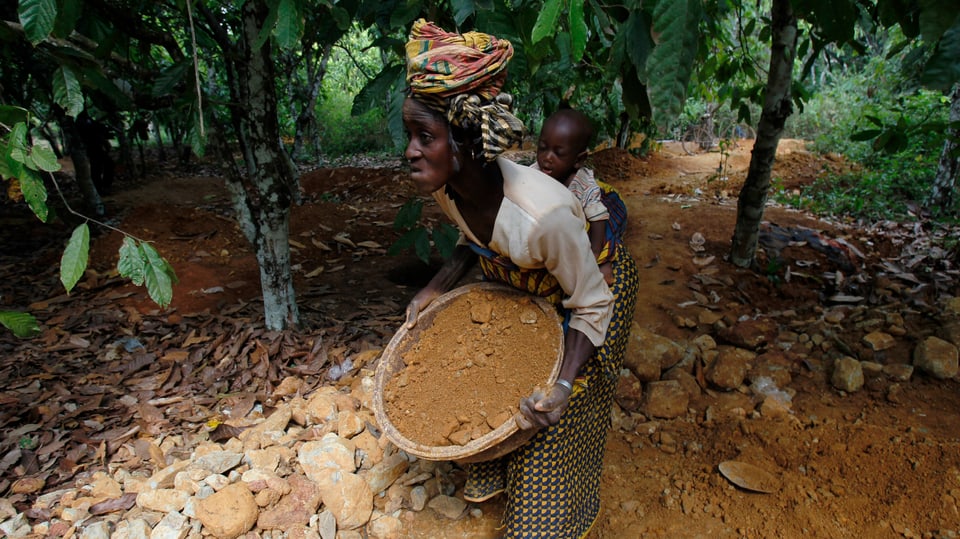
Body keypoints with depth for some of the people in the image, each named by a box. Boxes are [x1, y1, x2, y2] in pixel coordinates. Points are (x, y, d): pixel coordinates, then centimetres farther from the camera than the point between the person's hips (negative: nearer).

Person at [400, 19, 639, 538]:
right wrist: (434, 289, -9)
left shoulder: (542, 213, -44)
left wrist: (563, 385, -39)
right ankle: (497, 468, 49)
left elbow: (591, 305, -29)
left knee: (559, 416, 8)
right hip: (520, 284, 6)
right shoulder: (445, 189, -22)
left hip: (598, 281, -6)